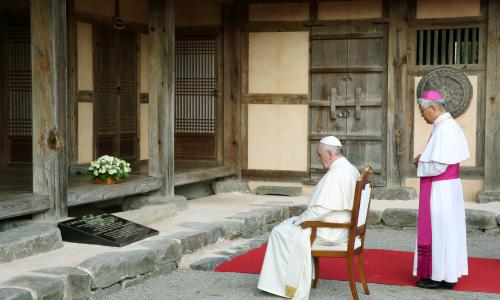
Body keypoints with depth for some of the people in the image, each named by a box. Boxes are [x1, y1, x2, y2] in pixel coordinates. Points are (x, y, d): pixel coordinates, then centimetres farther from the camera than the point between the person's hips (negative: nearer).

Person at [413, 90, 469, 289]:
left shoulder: (442, 130, -22)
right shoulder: (451, 125, 9)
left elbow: (437, 166, -25)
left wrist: (420, 162, -7)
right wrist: (425, 158, 6)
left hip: (439, 190, -10)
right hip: (449, 185, 10)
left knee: (437, 230, -1)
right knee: (446, 229, 14)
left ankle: (440, 277, 7)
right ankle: (448, 273, 22)